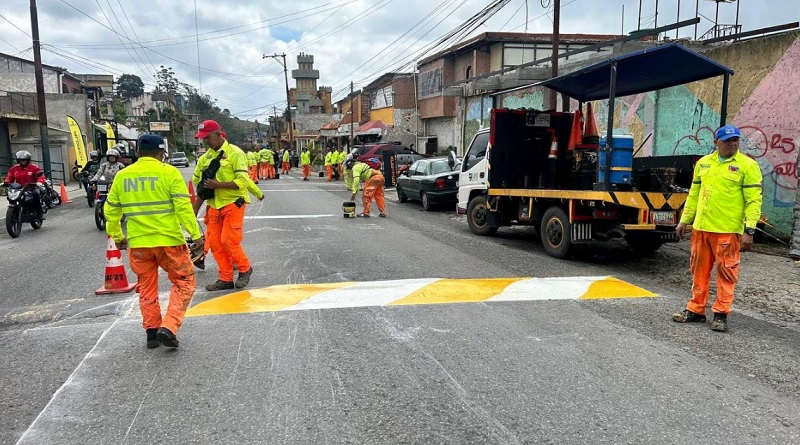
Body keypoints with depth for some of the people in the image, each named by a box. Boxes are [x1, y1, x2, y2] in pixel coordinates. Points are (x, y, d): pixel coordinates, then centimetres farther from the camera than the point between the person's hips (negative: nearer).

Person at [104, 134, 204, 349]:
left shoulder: (122, 176, 7)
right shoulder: (168, 172, -6)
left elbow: (111, 211, 14)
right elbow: (183, 206, -14)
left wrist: (117, 237, 27)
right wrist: (196, 235, -11)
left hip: (138, 243, 4)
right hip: (168, 240, -4)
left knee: (147, 288, 18)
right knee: (184, 282, 10)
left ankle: (152, 332, 24)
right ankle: (168, 328, -2)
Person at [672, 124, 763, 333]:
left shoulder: (747, 166, -4)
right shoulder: (703, 163, 11)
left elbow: (754, 200, -7)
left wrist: (749, 230, -13)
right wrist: (685, 220, 14)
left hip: (728, 230, -5)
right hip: (701, 228, 5)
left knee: (726, 273, 3)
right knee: (699, 270, 11)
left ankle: (721, 314, 13)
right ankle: (696, 310, 21)